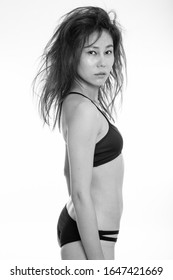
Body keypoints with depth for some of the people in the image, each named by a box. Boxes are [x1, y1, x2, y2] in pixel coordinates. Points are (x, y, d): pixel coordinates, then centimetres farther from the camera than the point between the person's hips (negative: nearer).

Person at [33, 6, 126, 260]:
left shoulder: (75, 102, 8)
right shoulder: (83, 110, -21)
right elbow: (80, 193, -24)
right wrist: (98, 263, -23)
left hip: (76, 222, 10)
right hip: (87, 235, -10)